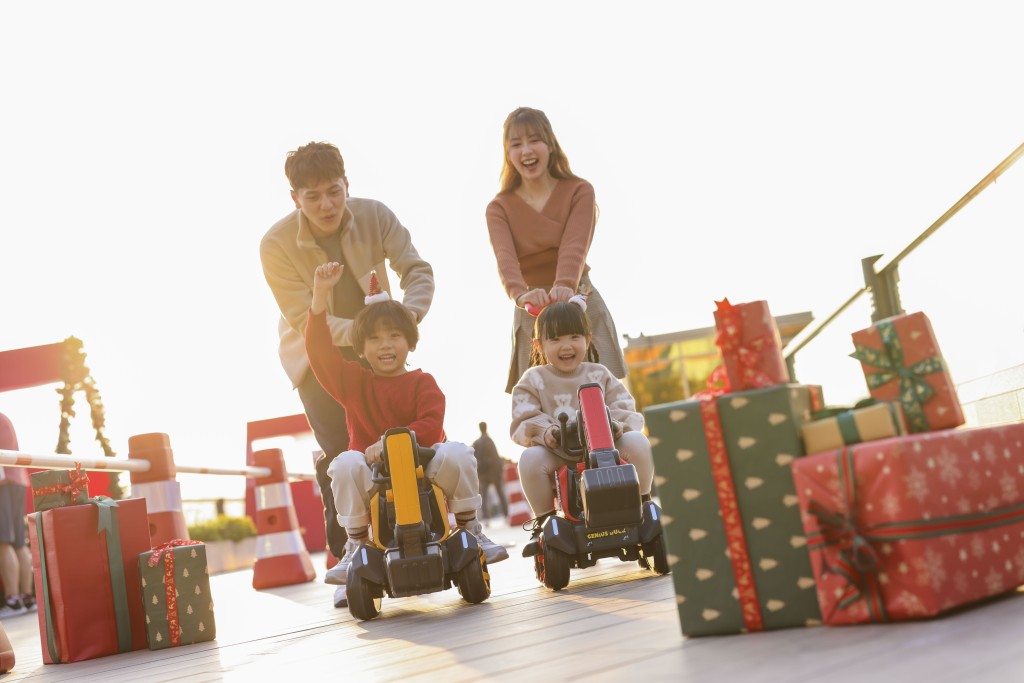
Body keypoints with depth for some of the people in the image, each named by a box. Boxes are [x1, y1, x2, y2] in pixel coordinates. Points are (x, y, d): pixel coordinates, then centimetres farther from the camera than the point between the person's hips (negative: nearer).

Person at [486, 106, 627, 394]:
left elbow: (575, 246, -19)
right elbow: (505, 258, -18)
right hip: (531, 314, 1)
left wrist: (565, 286, -40)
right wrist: (521, 294, -40)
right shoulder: (499, 208, 2)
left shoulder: (579, 191, -1)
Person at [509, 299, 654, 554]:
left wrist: (619, 424, -16)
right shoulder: (534, 380, 9)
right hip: (557, 456, -1)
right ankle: (544, 520, -11)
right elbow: (523, 421, -2)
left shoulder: (599, 374, 15)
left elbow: (624, 407, 7)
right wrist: (544, 432, -23)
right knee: (530, 459, -32)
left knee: (637, 443, -23)